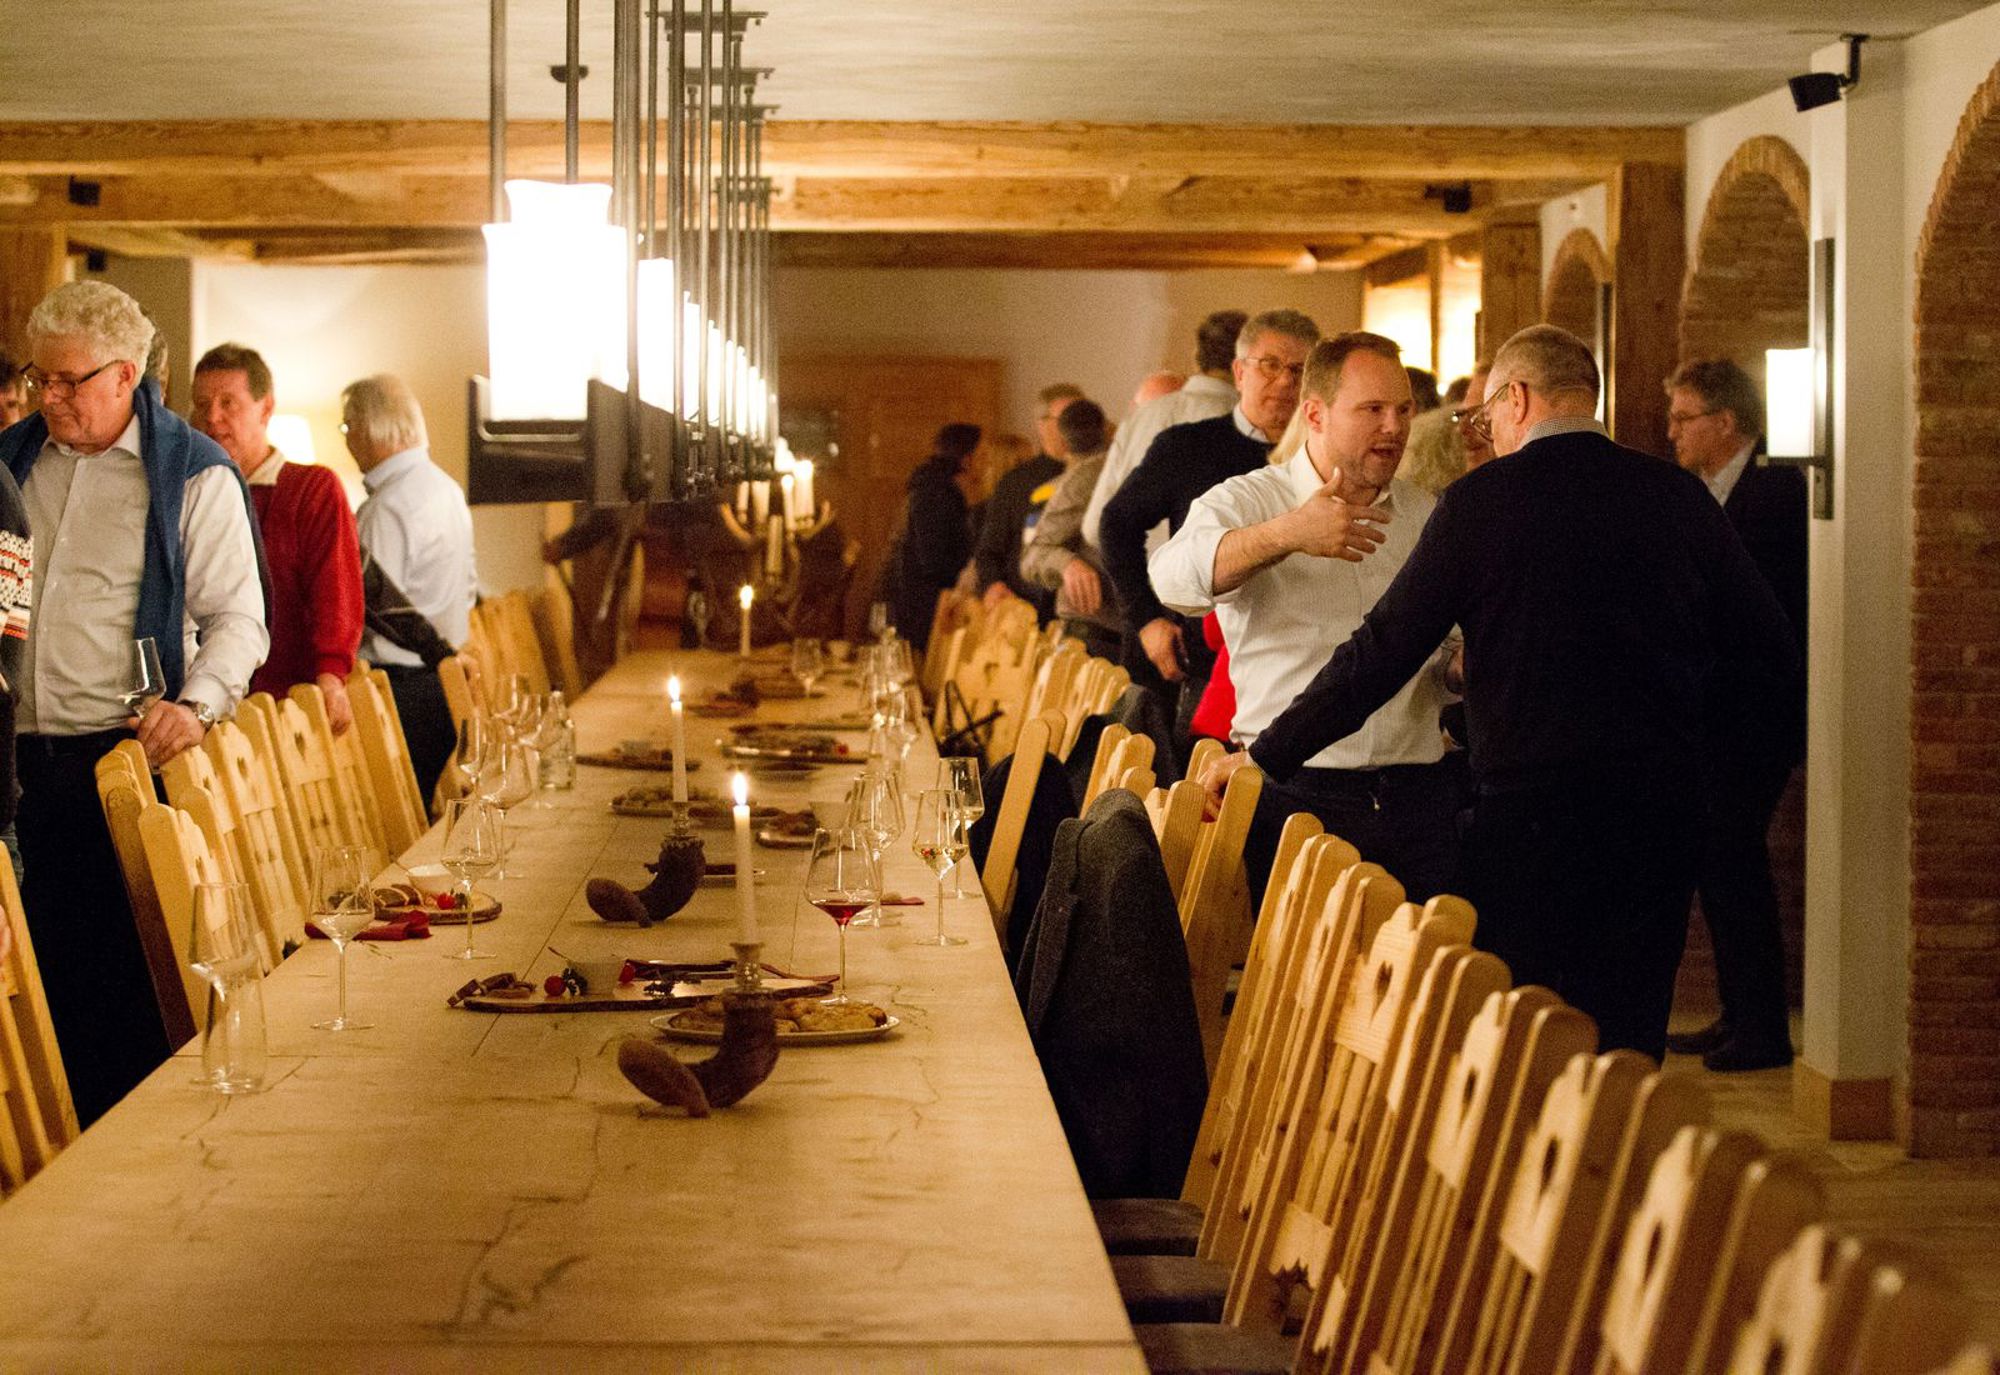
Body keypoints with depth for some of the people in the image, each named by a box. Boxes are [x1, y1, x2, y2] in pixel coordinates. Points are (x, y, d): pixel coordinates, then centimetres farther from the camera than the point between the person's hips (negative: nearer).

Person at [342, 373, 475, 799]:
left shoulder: (387, 508, -18)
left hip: (398, 680, -10)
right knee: (428, 806, 14)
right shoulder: (447, 489, 12)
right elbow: (468, 587, 20)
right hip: (442, 677, 10)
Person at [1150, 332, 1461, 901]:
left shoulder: (1427, 517, 15)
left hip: (1417, 796, 4)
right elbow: (1175, 578, -21)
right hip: (1292, 794, -4)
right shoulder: (1245, 502, 1)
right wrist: (1287, 535, -35)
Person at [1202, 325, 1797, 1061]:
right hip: (1662, 812, 3)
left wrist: (1264, 757, 3)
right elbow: (1771, 658, 6)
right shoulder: (1681, 497, 4)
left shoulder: (1478, 501, -5)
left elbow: (1380, 654, -5)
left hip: (1527, 813, -3)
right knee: (1627, 1047, 9)